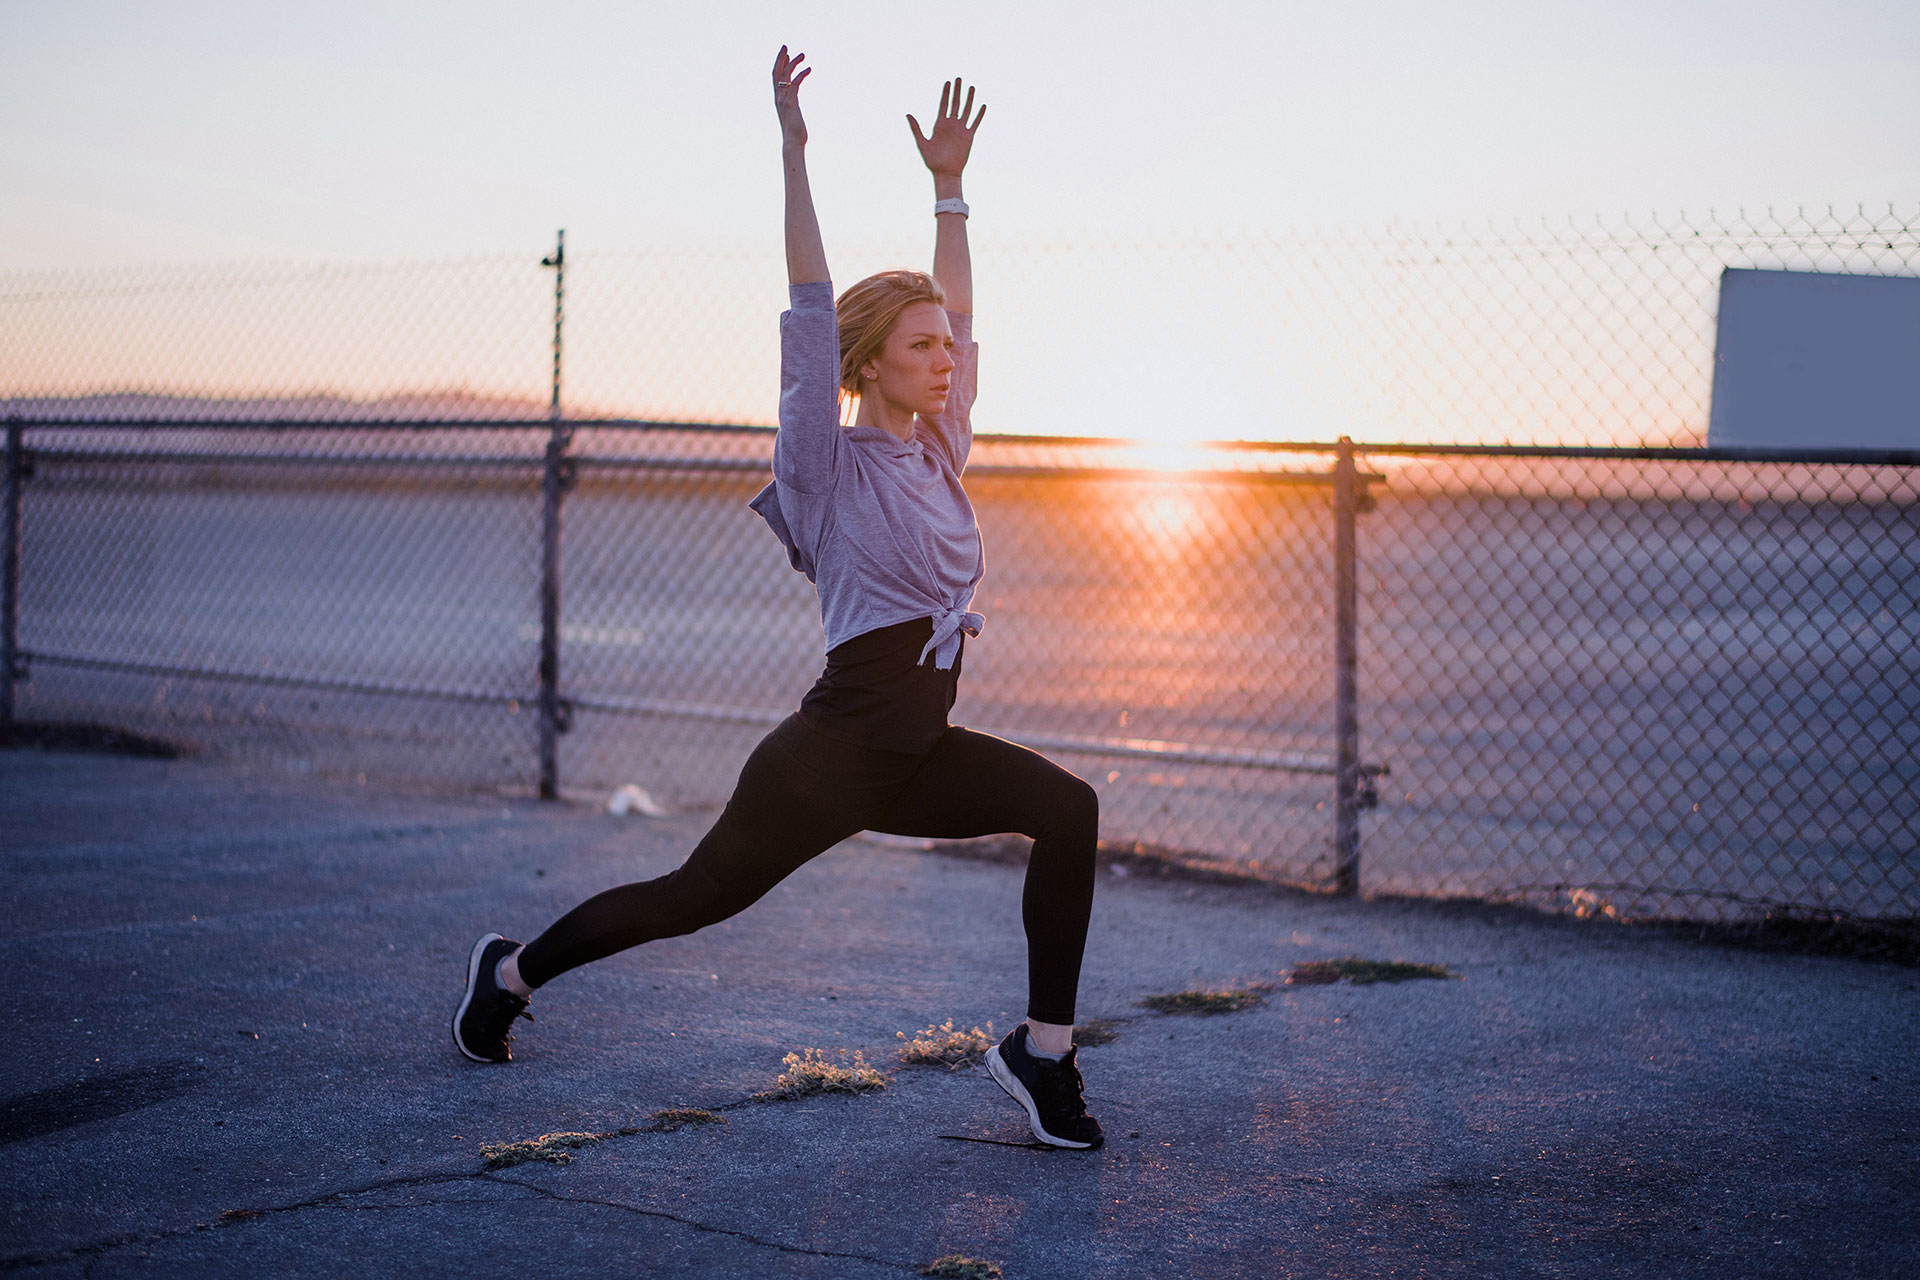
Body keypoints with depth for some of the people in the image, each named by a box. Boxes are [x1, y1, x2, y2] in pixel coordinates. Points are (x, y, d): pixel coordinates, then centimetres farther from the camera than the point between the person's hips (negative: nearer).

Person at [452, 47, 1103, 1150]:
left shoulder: (939, 450, 9)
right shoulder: (831, 464, -9)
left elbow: (958, 315, 18)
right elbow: (811, 315, -16)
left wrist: (948, 184, 18)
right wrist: (795, 154, -18)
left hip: (922, 751, 6)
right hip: (833, 754, -6)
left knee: (1068, 809, -16)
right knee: (699, 895, 8)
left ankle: (1045, 1049, -9)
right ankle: (514, 972, 32)